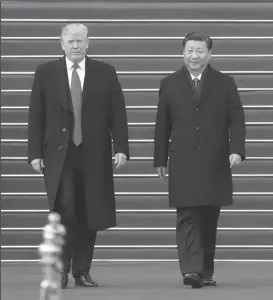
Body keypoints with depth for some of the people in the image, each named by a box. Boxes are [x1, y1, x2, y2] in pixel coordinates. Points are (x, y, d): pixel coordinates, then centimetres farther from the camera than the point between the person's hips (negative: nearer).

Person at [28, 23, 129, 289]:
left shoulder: (105, 73, 6)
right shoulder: (45, 73, 5)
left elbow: (117, 114, 5)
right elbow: (36, 116, 4)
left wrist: (121, 148, -5)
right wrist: (35, 153, -2)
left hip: (94, 156, 1)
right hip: (58, 156, -1)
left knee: (88, 215, 2)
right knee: (64, 211, -12)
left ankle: (82, 271, 12)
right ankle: (61, 269, -1)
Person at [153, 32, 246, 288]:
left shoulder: (225, 84, 6)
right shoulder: (169, 84, 8)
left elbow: (236, 120, 1)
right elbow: (162, 125, 9)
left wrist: (236, 149, -13)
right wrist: (160, 159, 6)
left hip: (215, 163, 1)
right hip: (183, 163, -1)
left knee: (209, 219, 6)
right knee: (187, 217, -10)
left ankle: (206, 272, 14)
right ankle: (191, 270, -17)